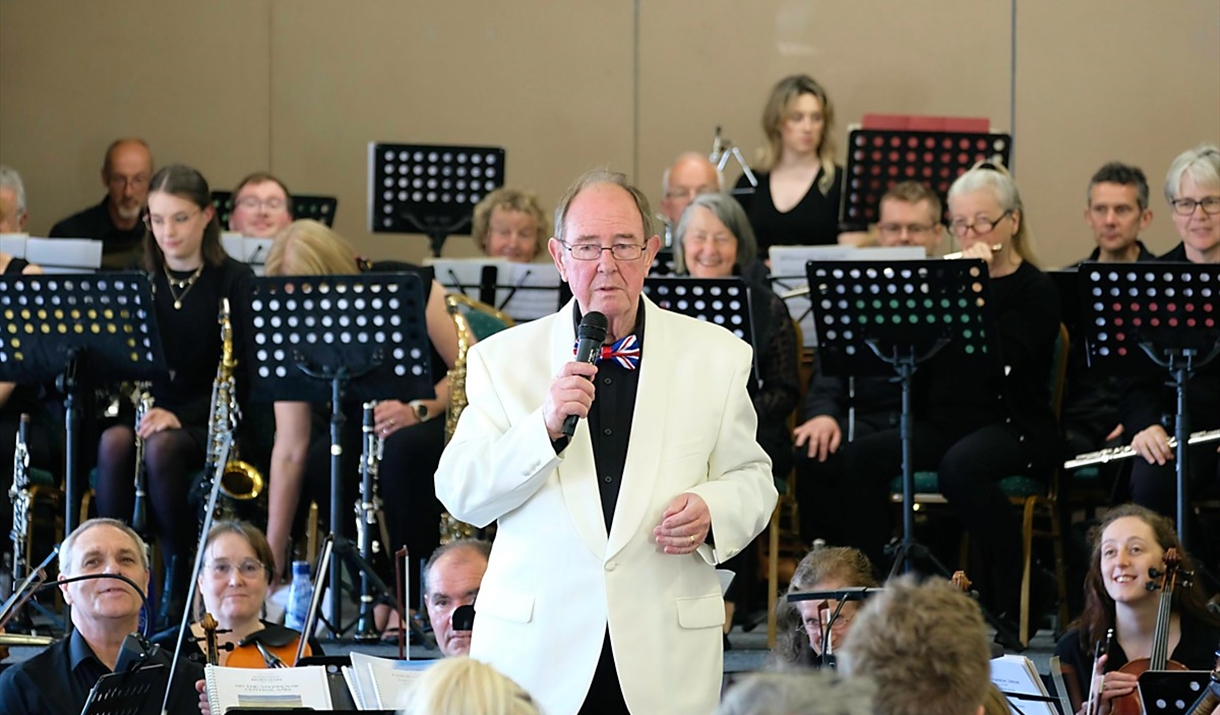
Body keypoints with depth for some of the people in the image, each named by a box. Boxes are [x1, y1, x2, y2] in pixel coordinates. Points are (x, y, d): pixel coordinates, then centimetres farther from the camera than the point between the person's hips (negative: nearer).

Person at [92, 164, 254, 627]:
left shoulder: (234, 282, -2)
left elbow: (241, 374, -8)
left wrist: (180, 416, -21)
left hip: (208, 423, -3)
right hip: (147, 414, 3)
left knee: (163, 447, -35)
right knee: (114, 443, -32)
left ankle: (181, 576, -19)